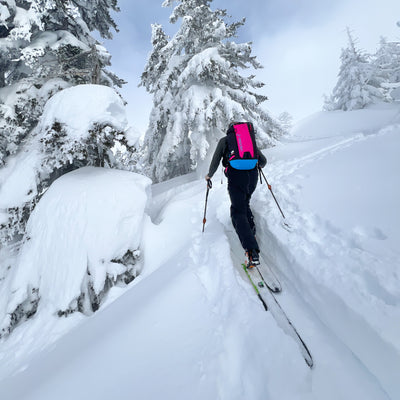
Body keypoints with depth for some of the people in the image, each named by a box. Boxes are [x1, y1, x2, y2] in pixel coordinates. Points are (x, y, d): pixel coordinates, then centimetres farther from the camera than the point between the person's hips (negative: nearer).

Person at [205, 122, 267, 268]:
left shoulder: (224, 140, 16)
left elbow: (215, 161, 14)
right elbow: (263, 160, 24)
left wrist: (209, 175, 31)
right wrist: (259, 166, 47)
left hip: (236, 175, -4)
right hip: (252, 175, 4)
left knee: (238, 212, -6)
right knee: (245, 204, 29)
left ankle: (252, 251, -18)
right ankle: (251, 231, 22)